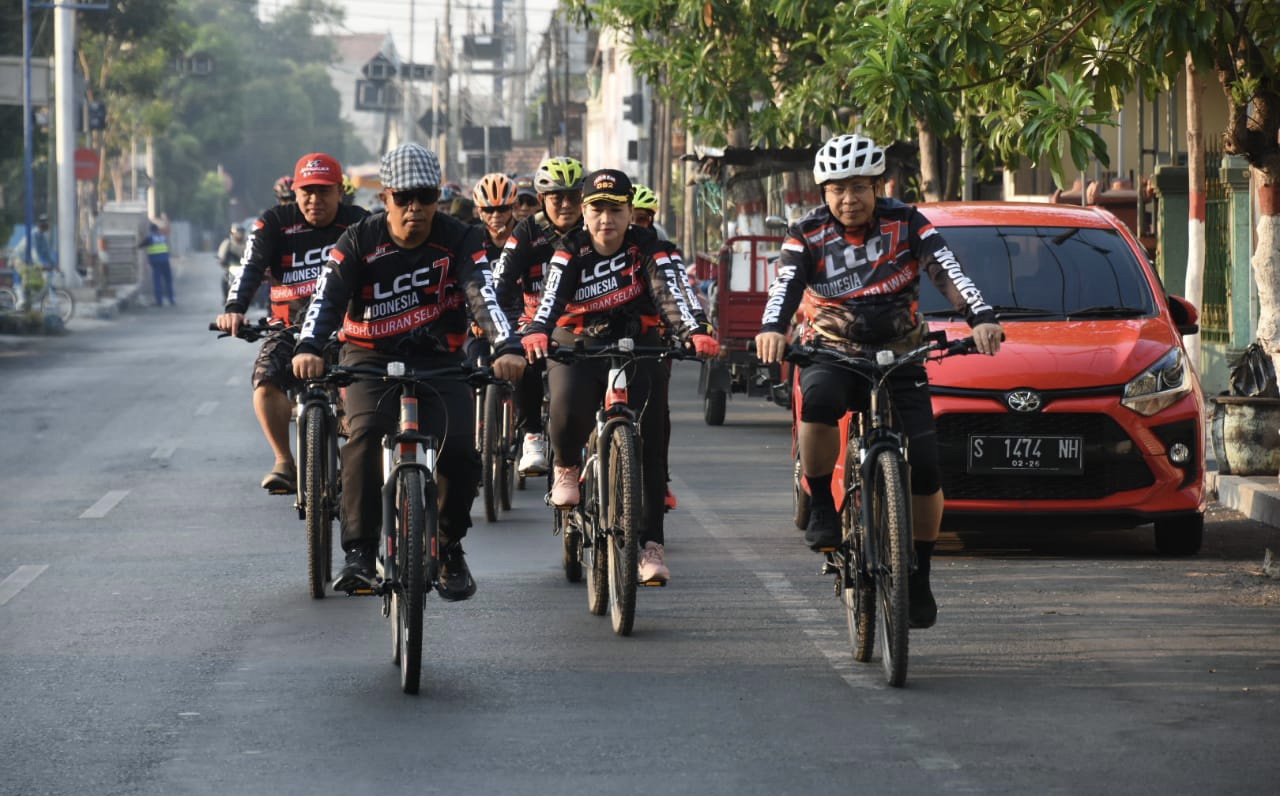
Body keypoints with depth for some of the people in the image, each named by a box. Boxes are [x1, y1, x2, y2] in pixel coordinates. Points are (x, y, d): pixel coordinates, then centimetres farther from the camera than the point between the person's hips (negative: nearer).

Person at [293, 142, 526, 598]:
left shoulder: (459, 241, -7)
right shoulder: (359, 243, -7)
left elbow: (483, 296, -21)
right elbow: (327, 298, -19)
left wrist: (507, 348, -39)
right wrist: (308, 348, -39)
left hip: (439, 360, 1)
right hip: (372, 359, -1)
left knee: (459, 451, -19)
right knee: (366, 433, -29)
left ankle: (450, 549, 6)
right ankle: (359, 551, -23)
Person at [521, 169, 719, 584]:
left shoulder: (646, 248, -7)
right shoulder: (571, 250, -8)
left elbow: (669, 293, -22)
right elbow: (552, 294, -25)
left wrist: (693, 332, -42)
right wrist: (537, 331, -46)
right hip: (578, 347, -1)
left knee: (648, 443, -8)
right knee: (568, 406, -32)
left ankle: (650, 543, -2)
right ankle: (566, 468, 2)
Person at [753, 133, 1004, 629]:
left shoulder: (906, 224, -5)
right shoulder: (808, 236, -6)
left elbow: (949, 273, -17)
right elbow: (785, 287, -20)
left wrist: (981, 319, -35)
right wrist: (771, 329, -42)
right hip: (832, 352, -1)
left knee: (924, 468, -11)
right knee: (819, 401, -38)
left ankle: (919, 578, 7)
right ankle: (821, 506, -18)